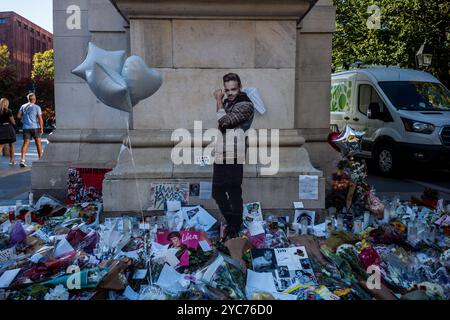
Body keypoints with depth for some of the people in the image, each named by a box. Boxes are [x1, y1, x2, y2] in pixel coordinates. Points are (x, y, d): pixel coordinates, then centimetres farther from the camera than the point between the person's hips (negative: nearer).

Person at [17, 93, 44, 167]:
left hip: (26, 127, 2)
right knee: (38, 143, 11)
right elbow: (40, 118, -9)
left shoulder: (23, 106, 6)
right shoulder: (37, 107, -3)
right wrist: (41, 128, -7)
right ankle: (40, 159, 19)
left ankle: (22, 160, -13)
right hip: (35, 127, -2)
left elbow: (19, 116, 4)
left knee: (25, 143, -1)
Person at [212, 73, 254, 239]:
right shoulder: (226, 102, 15)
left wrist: (219, 101, -9)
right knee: (217, 192, 14)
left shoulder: (246, 105, -10)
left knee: (234, 194, -1)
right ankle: (231, 222, 32)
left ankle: (235, 229, 15)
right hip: (220, 155, 9)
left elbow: (224, 121, -20)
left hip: (233, 157, -8)